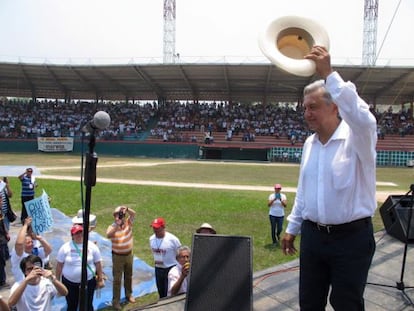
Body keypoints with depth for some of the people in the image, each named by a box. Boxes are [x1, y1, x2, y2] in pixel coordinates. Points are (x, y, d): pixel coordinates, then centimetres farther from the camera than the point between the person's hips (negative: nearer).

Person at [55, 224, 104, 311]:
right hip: (69, 282, 0)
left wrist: (100, 279, 1)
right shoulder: (65, 247, -6)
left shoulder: (92, 246, -5)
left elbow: (98, 264, 0)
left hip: (88, 282, 0)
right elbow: (59, 265, 0)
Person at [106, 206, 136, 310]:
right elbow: (108, 235, -39)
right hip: (118, 256, -4)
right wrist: (117, 225, -47)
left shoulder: (128, 223, -9)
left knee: (128, 276, 21)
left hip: (129, 254, 4)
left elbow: (133, 214, -24)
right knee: (117, 279, 5)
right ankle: (116, 301, 17)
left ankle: (129, 294, 41)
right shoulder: (112, 227, -18)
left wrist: (126, 209, -43)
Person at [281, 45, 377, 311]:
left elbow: (361, 116, -38)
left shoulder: (357, 137, -12)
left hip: (351, 237, -6)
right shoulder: (309, 143, 8)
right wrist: (292, 228, 17)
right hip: (313, 234, 6)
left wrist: (328, 74, -36)